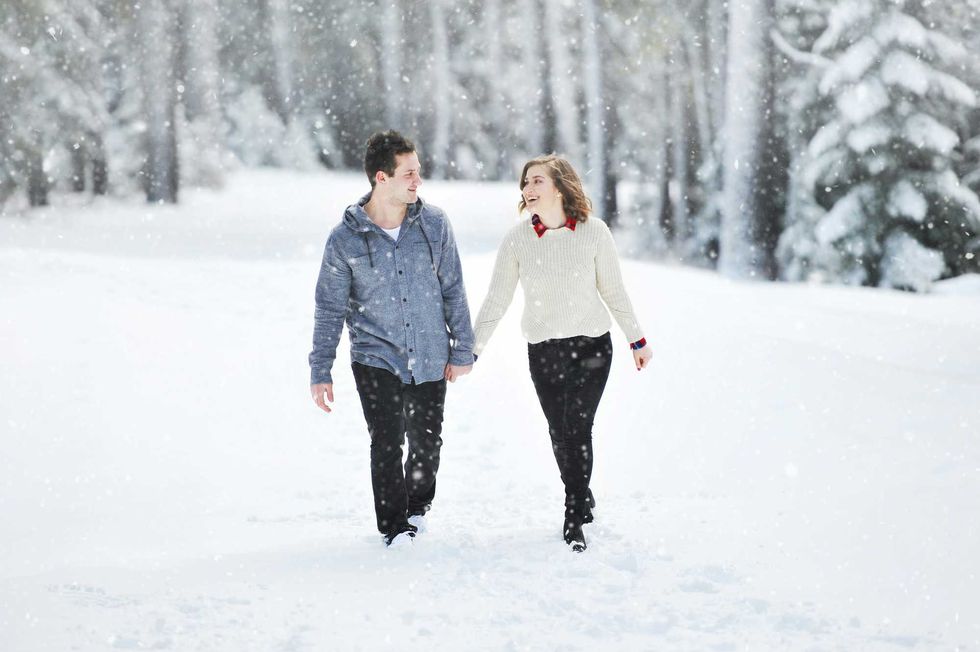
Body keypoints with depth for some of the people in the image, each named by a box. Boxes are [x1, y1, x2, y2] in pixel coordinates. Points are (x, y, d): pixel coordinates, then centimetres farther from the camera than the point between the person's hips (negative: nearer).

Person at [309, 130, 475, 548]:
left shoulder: (433, 224, -3)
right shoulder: (346, 239, -9)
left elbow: (453, 291, 5)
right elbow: (329, 310, -1)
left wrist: (462, 350, 5)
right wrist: (320, 371, -1)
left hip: (429, 358, 2)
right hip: (375, 358, -2)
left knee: (426, 442, 9)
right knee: (387, 443, -10)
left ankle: (418, 508, 36)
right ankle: (394, 528, 5)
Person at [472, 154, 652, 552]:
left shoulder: (593, 232, -7)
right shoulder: (518, 238, -5)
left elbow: (613, 290, 5)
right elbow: (497, 300, 2)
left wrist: (637, 340, 11)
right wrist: (470, 351, 1)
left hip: (592, 344, -1)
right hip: (543, 351, 1)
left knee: (578, 427, -8)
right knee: (560, 433, 3)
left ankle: (574, 520, 1)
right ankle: (582, 501, 24)